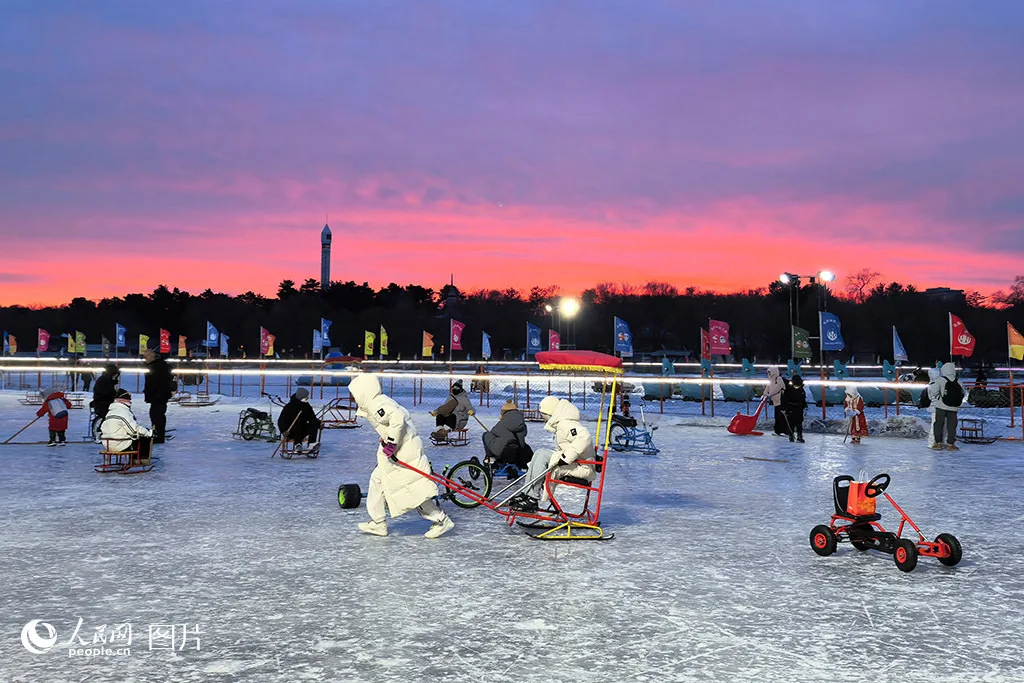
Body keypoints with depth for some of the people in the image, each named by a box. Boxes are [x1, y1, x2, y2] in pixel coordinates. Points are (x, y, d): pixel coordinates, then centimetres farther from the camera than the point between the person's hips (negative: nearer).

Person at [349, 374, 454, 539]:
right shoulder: (375, 403, 15)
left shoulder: (376, 405, -17)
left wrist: (391, 443, -24)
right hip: (394, 451, 11)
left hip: (405, 451, -11)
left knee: (414, 487, -8)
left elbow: (397, 418, -31)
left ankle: (441, 520, -1)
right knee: (378, 480, 14)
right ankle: (378, 523, 21)